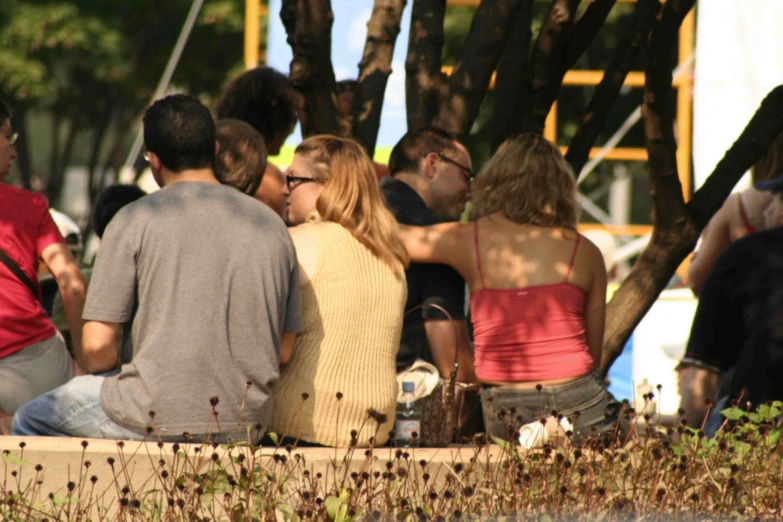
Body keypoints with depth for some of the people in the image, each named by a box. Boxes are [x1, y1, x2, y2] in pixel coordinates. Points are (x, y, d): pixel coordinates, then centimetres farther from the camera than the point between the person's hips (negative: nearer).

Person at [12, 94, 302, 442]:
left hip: (159, 418, -5)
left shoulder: (135, 221, -5)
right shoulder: (272, 226, 7)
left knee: (29, 420, 20)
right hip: (250, 424, 5)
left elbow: (96, 345, -8)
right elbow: (284, 350, 10)